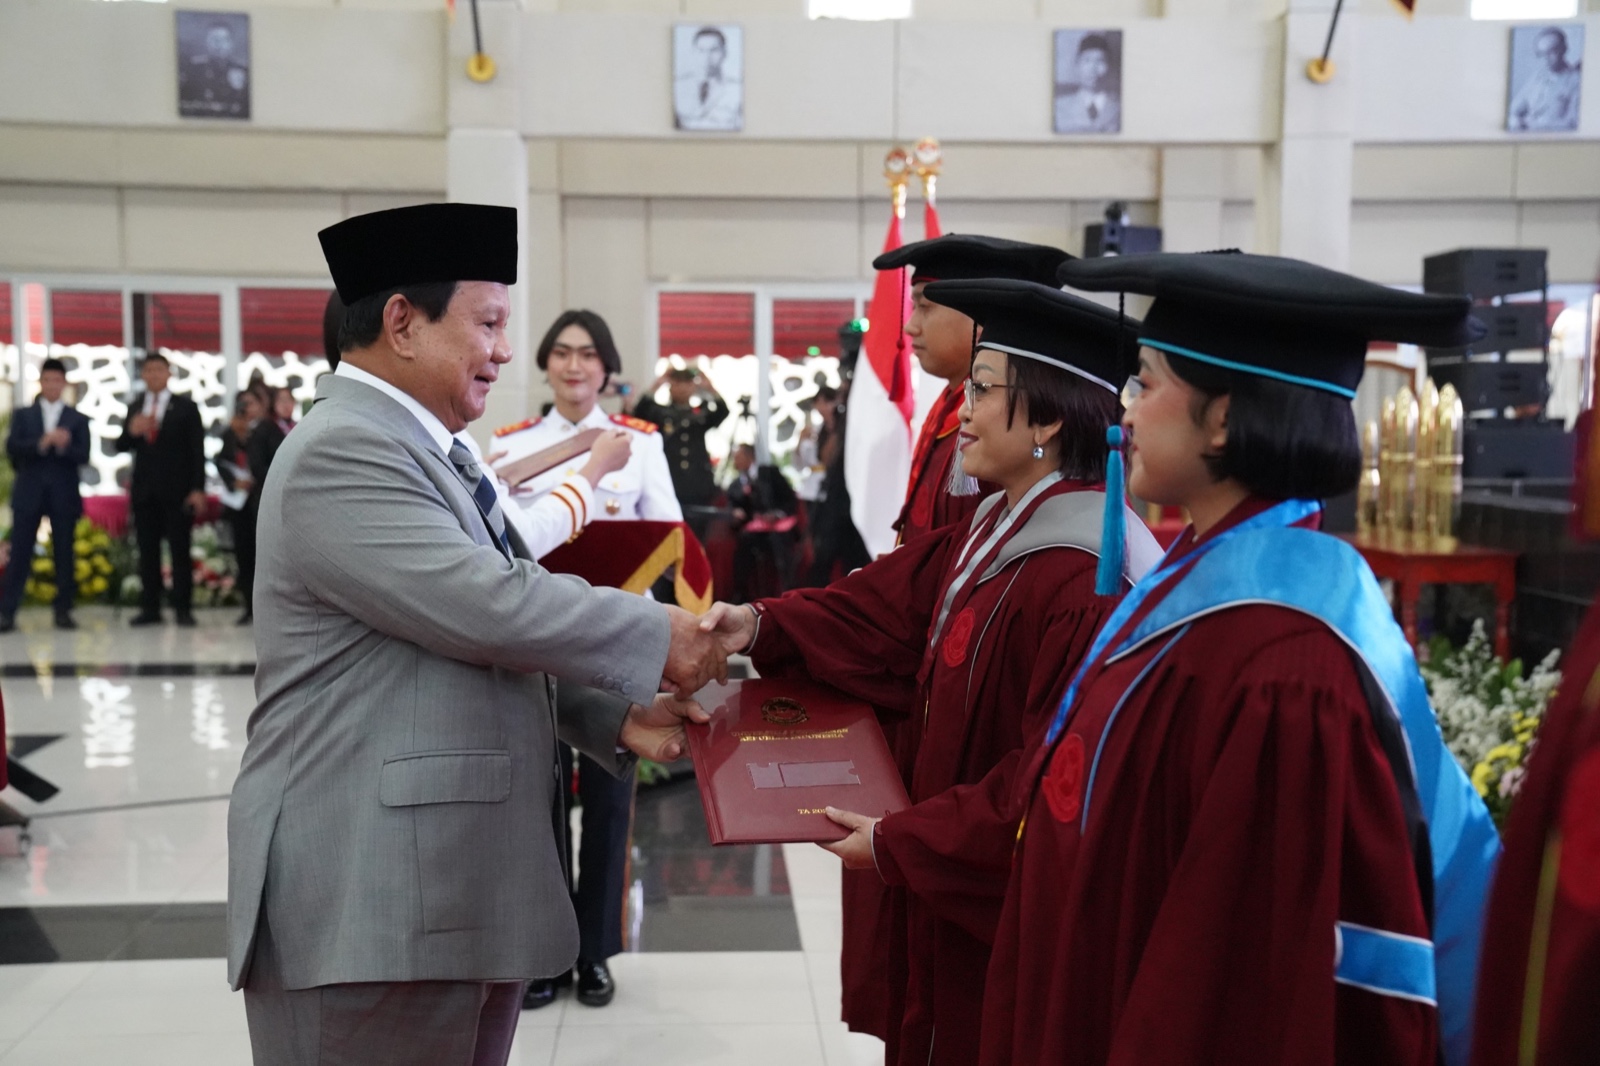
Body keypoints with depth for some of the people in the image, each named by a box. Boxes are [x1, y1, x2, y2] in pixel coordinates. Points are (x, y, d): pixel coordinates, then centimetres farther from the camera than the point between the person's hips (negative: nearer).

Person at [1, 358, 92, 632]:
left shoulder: (77, 419, 8)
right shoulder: (23, 415, 10)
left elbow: (83, 456, -2)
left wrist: (63, 446, -22)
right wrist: (42, 442, -19)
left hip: (64, 495, 0)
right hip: (28, 493, 0)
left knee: (65, 555, 2)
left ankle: (63, 611, 8)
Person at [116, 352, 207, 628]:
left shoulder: (186, 408, 2)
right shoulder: (134, 407, 14)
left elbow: (197, 451, -1)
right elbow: (121, 447, 11)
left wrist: (197, 489, -10)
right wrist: (131, 432, -12)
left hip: (176, 491, -4)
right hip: (144, 490, 4)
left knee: (180, 551, -2)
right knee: (147, 551, 4)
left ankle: (183, 609, 1)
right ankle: (150, 608, 8)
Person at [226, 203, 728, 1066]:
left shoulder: (419, 451, 17)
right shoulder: (343, 451, -16)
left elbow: (489, 642, 19)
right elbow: (490, 608, -24)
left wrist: (616, 712, 6)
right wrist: (659, 637, -11)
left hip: (459, 888, 10)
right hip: (369, 900, -10)